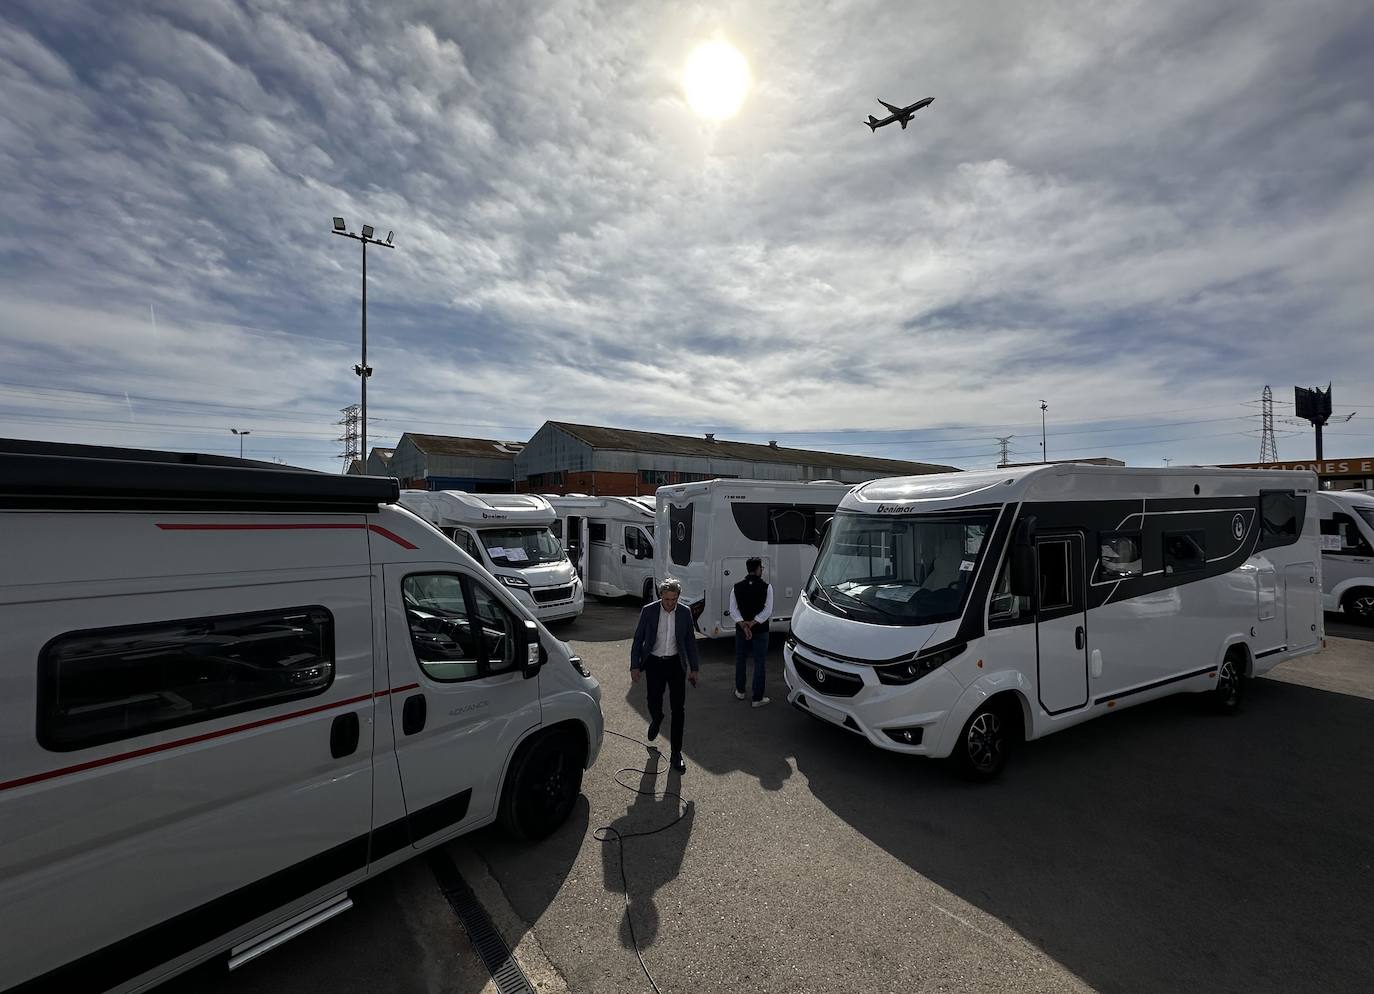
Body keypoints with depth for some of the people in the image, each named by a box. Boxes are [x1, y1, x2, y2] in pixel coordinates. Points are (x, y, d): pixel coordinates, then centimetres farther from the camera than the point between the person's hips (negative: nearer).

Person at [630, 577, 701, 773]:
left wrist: (694, 668, 5)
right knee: (654, 702, 9)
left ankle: (676, 753, 11)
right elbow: (638, 639, -2)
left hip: (676, 663, 1)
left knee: (678, 709, -1)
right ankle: (656, 720, 47)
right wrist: (635, 666, -4)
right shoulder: (648, 611, -10)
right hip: (654, 663, 0)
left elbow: (690, 641, 5)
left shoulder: (685, 612, -5)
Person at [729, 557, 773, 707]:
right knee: (759, 663, 7)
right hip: (760, 631, -3)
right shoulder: (767, 587, -12)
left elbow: (733, 610, -9)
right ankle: (757, 699, 12)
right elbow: (768, 611, -16)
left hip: (741, 630, 3)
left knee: (740, 660, 19)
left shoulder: (737, 587, -4)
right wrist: (752, 623, -15)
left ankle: (740, 691, 34)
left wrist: (743, 624, -13)